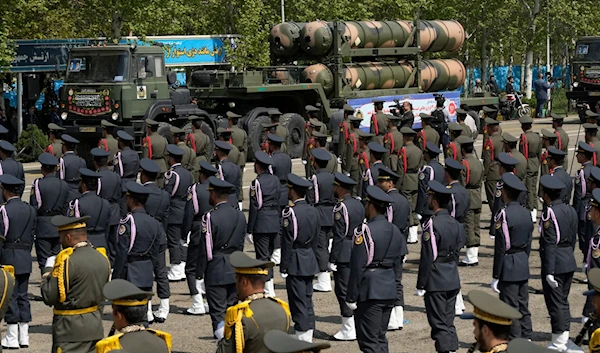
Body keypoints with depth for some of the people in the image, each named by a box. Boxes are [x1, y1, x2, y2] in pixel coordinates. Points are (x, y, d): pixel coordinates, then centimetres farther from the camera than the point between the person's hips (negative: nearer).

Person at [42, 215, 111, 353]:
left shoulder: (67, 260, -18)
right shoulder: (102, 258, 5)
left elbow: (49, 297, -15)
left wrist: (48, 270, -1)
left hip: (71, 328, -7)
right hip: (96, 325, 8)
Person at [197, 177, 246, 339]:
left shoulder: (210, 217, -15)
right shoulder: (240, 215, 5)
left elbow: (205, 248, -12)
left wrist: (200, 272, -4)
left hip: (216, 271, -7)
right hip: (235, 270, 7)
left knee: (218, 312, -2)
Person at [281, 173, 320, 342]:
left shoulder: (290, 213, -16)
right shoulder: (313, 211, 6)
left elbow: (287, 243, -15)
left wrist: (283, 267, -9)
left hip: (295, 264, -8)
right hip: (310, 263, 8)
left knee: (298, 302, -3)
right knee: (307, 301, 13)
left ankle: (302, 338, -1)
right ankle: (308, 337, 18)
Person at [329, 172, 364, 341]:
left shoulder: (340, 207, -16)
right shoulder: (359, 204, 9)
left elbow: (338, 236, -19)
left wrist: (332, 259, -15)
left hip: (344, 256, -9)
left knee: (343, 291, -2)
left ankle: (349, 330, 1)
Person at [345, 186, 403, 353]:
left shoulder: (364, 231, -14)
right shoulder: (395, 231, 9)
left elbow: (357, 267, -15)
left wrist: (351, 297, -11)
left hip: (370, 293, -8)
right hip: (389, 292, 8)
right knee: (380, 338, 16)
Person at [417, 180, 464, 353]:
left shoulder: (432, 224, -17)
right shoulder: (455, 223, 6)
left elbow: (427, 258, -17)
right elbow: (457, 250, 11)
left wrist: (421, 285, -12)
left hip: (435, 281, -7)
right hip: (453, 280, 7)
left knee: (439, 324, -1)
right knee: (449, 322, 14)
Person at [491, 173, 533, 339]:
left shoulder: (504, 215, -17)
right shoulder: (525, 213, 6)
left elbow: (500, 249, -17)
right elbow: (528, 244, 12)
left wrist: (495, 277, -12)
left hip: (509, 269, -8)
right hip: (524, 265, 8)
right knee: (523, 307, 14)